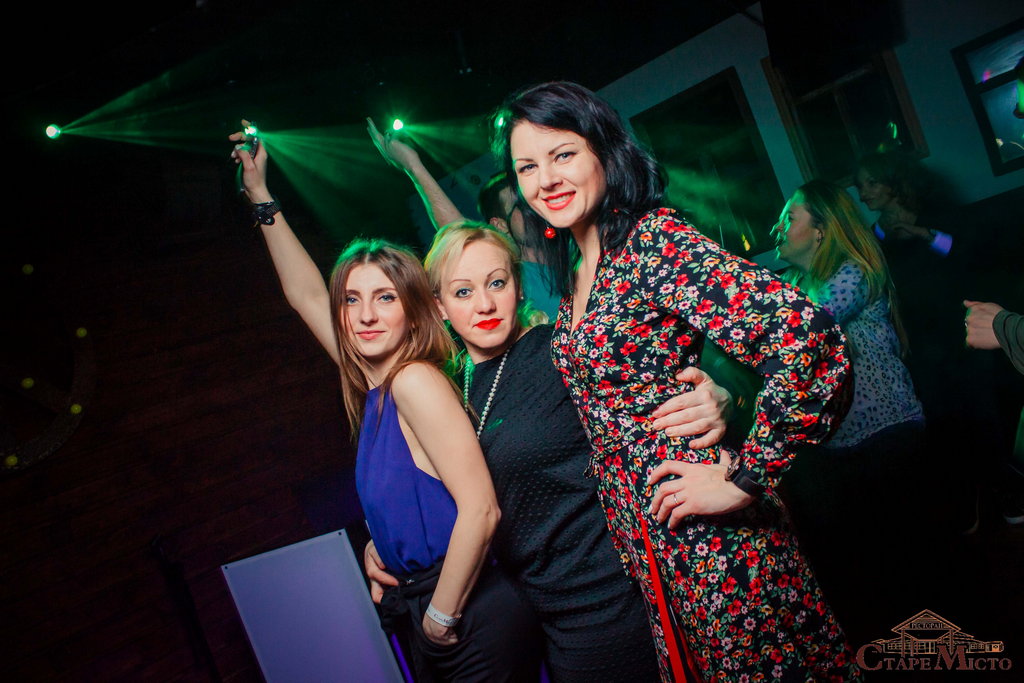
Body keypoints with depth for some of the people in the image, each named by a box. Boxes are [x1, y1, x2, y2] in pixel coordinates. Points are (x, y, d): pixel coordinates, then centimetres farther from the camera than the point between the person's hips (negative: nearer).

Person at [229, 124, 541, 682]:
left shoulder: (416, 381, -19)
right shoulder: (375, 389, 5)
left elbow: (480, 509, -25)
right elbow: (305, 294, 15)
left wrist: (442, 615, -13)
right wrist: (260, 197, 17)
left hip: (476, 618, -8)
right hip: (429, 609, 8)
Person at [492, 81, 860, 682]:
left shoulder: (654, 240, -17)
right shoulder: (575, 274, 9)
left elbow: (808, 338, -27)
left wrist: (743, 479, -21)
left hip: (711, 543, -8)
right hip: (641, 545, 8)